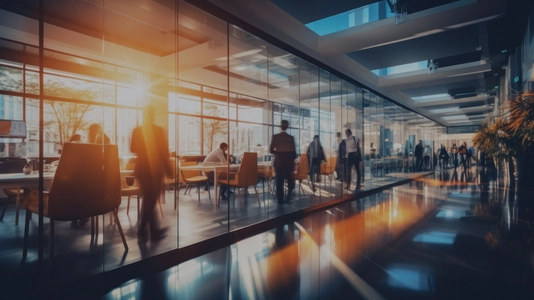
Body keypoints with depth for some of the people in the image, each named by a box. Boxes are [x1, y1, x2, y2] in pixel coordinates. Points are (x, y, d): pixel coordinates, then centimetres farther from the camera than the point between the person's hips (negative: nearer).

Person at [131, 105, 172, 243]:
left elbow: (133, 149, 10)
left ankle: (155, 230, 21)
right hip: (154, 168, -5)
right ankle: (142, 232, 12)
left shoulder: (137, 130, 2)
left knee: (148, 199, 15)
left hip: (142, 168, 5)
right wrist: (168, 169, -3)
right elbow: (164, 151, -12)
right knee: (150, 200, 5)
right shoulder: (158, 130, -12)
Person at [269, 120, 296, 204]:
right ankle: (289, 196, 10)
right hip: (289, 162, 1)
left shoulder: (275, 137, -6)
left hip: (279, 161, -1)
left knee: (279, 181, 7)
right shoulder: (291, 138, -4)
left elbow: (271, 150, -6)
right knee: (290, 179, 19)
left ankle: (280, 200, 10)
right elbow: (294, 152, -2)